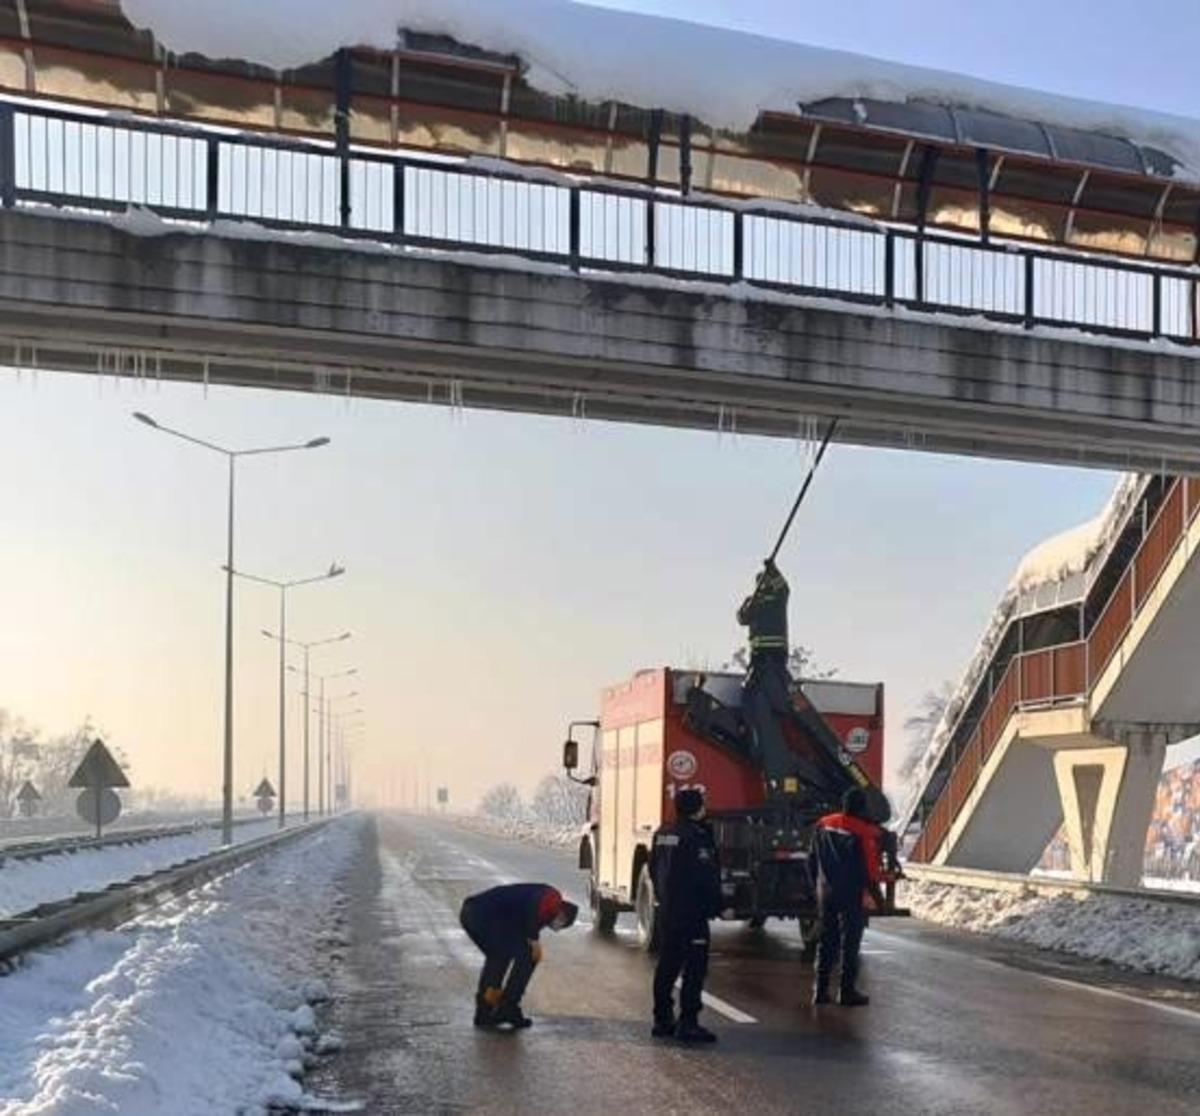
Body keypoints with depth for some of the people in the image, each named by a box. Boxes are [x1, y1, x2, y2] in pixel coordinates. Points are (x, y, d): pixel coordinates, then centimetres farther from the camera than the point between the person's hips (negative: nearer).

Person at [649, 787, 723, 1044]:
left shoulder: (662, 834, 11)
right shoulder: (697, 836, -16)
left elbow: (654, 871, 19)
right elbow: (707, 877, -19)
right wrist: (718, 906, -11)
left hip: (668, 911, 9)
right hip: (692, 914, -9)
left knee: (667, 965, 14)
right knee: (695, 967, -6)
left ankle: (662, 1020, 19)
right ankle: (688, 1023, -9)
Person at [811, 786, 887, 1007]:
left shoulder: (823, 824, 2)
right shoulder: (865, 832, -15)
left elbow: (813, 858, 10)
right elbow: (870, 870, -13)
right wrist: (878, 898, -1)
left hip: (825, 892, 5)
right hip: (852, 895, -5)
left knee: (826, 941, 13)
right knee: (850, 942, 3)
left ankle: (820, 990, 14)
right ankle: (847, 991, 5)